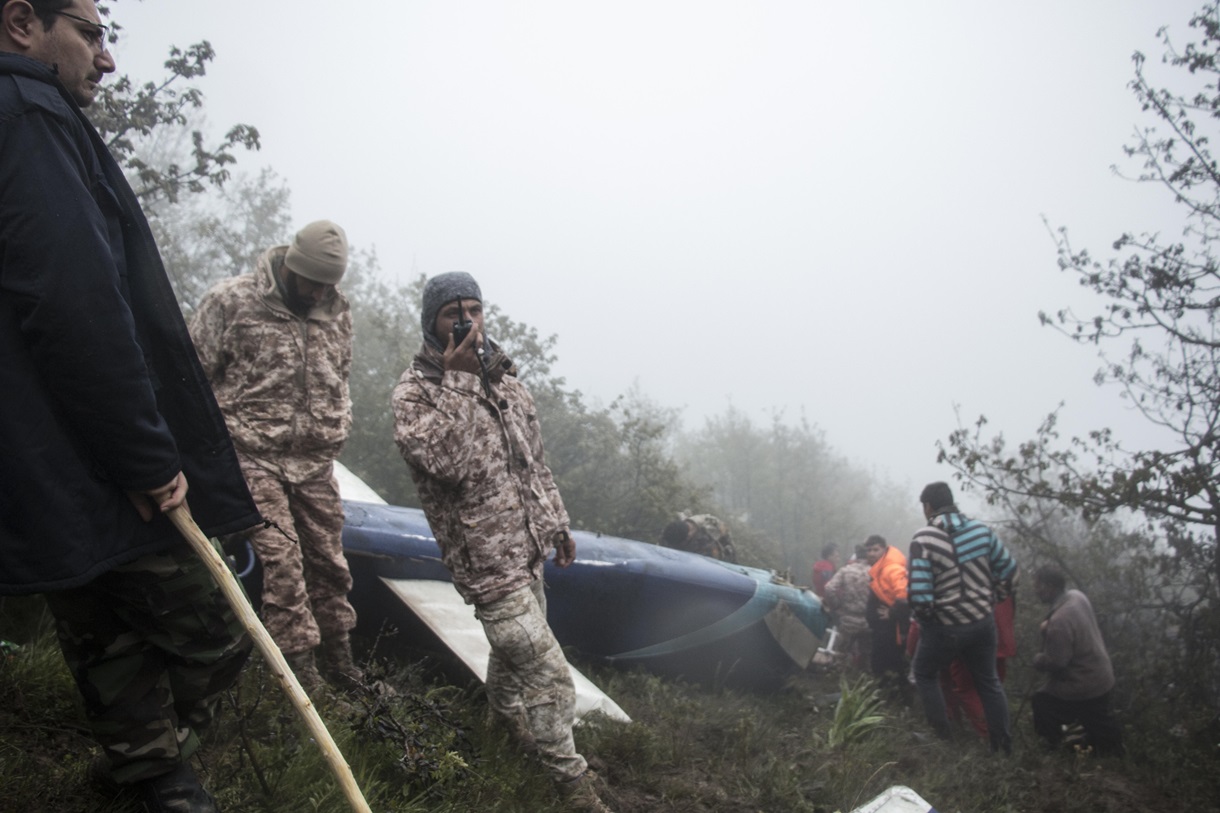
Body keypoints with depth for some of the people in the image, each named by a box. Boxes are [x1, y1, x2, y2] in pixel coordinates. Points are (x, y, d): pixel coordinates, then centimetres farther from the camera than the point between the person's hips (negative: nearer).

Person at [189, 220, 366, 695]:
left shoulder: (337, 309, 8)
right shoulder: (231, 301, -8)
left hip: (315, 460, 5)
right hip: (253, 455, -5)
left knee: (328, 559, 9)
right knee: (280, 558, -11)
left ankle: (338, 660, 23)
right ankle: (301, 668, -3)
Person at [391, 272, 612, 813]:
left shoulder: (503, 377, 8)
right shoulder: (414, 393, -12)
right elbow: (451, 463, -28)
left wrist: (556, 523, 18)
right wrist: (461, 380, -28)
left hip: (526, 548, 7)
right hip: (485, 559, -7)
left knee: (516, 645, 24)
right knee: (547, 672, -6)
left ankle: (505, 715, 51)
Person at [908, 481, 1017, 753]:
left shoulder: (924, 539, -19)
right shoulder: (981, 530, -4)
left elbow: (920, 594, -23)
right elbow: (1009, 571, 4)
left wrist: (923, 615, -2)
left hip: (945, 628, -4)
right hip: (983, 622, 5)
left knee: (924, 673, 21)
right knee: (988, 682, 21)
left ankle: (943, 736, 20)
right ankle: (1004, 745, 28)